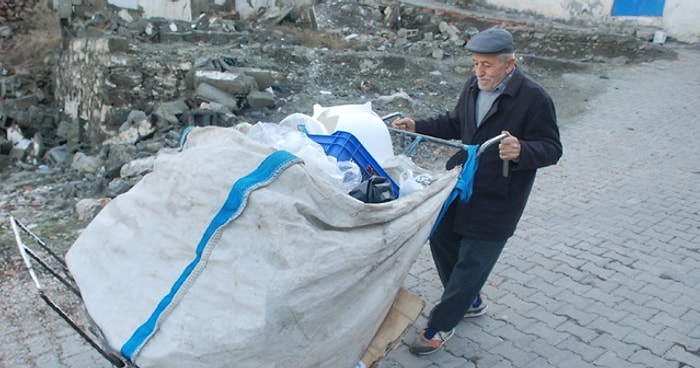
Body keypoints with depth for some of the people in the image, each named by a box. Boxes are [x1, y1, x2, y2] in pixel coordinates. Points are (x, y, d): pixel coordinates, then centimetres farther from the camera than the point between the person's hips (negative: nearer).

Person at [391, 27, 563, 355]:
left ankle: (441, 325, 19)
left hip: (497, 199, -7)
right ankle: (470, 301, 40)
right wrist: (417, 127, 4)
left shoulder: (534, 98, -18)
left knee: (471, 263, 2)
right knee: (441, 239, 17)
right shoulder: (474, 86, 1)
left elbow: (551, 149, -16)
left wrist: (521, 151, -37)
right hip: (461, 183, 7)